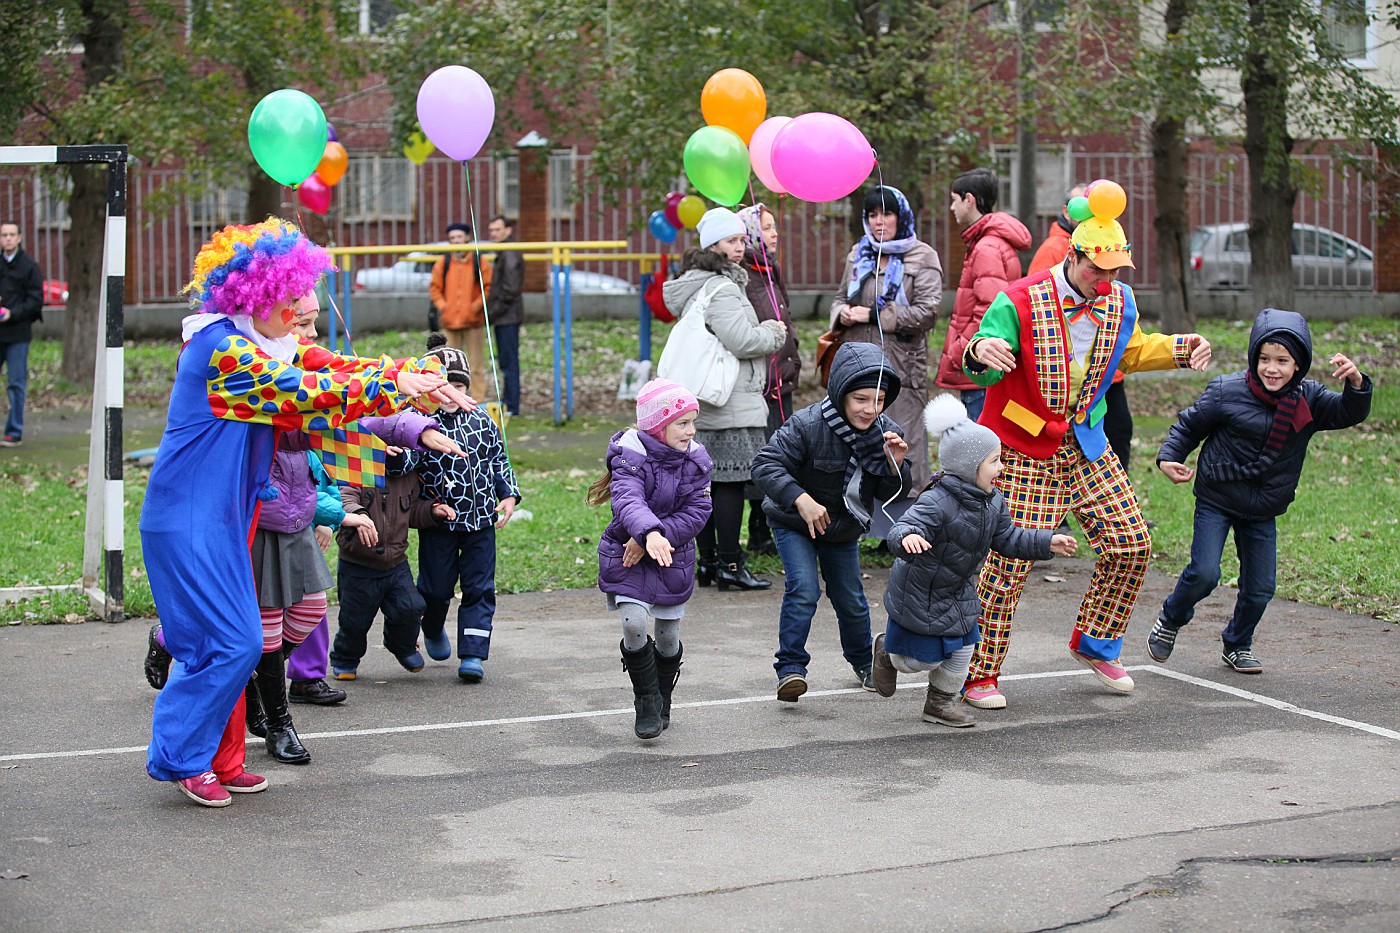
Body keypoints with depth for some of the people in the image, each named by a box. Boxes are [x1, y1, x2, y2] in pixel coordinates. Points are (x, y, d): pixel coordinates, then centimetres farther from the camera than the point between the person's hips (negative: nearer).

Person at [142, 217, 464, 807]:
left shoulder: (266, 347, 11)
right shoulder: (223, 349, -19)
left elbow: (331, 369, 7)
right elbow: (306, 393, -23)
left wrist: (421, 380, -7)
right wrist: (398, 382, -18)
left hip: (226, 517, 10)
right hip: (189, 519, -10)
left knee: (233, 641, 11)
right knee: (231, 642, -9)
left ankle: (221, 762, 20)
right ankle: (180, 758, 3)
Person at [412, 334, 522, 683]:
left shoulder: (482, 421, 5)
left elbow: (499, 461, 15)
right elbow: (407, 460, -23)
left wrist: (509, 496, 6)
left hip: (481, 520, 3)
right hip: (439, 521, -3)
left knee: (479, 588, 0)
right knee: (437, 586, 8)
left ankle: (472, 654, 3)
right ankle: (433, 629, 40)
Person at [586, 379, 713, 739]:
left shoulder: (695, 459, -5)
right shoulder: (631, 456, -19)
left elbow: (696, 512, -11)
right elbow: (628, 501, -37)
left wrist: (653, 542, -23)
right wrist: (650, 533, -58)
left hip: (674, 559, 4)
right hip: (627, 555, -4)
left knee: (668, 636, 9)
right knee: (634, 625, -19)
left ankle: (662, 703, 34)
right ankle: (647, 703, -1)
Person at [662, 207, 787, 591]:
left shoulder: (698, 284, 18)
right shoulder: (721, 288, -14)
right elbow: (740, 340, -21)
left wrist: (767, 332, 17)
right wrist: (774, 333, -3)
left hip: (704, 403, 10)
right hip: (732, 403, -10)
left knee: (709, 480, 11)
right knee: (731, 481, -7)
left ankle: (708, 561, 16)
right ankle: (729, 564, -5)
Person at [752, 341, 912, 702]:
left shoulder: (885, 433, -13)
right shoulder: (807, 425, -29)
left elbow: (889, 495, -6)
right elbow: (766, 465, -28)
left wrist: (894, 466, -26)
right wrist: (801, 499, -38)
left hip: (843, 530, 4)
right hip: (795, 524, -4)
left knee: (851, 601, 13)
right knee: (803, 590, -21)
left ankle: (862, 661, 38)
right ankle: (791, 667, -13)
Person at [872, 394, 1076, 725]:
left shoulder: (992, 503, -4)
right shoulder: (937, 503, -32)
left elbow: (1008, 538, 8)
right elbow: (901, 532, -41)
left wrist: (1047, 542, 1)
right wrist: (907, 537, -65)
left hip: (959, 593, 8)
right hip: (920, 594, -8)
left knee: (962, 649, 11)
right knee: (924, 657, 3)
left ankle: (942, 701, 31)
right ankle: (888, 651, 35)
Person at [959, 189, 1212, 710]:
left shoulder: (1119, 300, 3)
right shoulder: (1019, 303, -17)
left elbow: (1130, 352, 22)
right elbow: (983, 371, -22)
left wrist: (1178, 349, 7)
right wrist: (981, 351, -46)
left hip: (1086, 448, 6)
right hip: (1024, 452, -6)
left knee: (1131, 545, 4)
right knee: (1009, 561, -9)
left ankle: (1094, 645, 25)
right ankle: (978, 675, 3)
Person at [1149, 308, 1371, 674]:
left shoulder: (1308, 399, -4)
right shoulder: (1227, 391, -13)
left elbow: (1348, 413, -14)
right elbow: (1189, 425, -2)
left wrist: (1356, 384, -33)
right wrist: (1169, 457, -15)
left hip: (1262, 512, 3)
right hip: (1216, 502, -3)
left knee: (1260, 588, 6)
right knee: (1204, 574, -14)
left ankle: (1237, 645, 32)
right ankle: (1170, 620, 16)